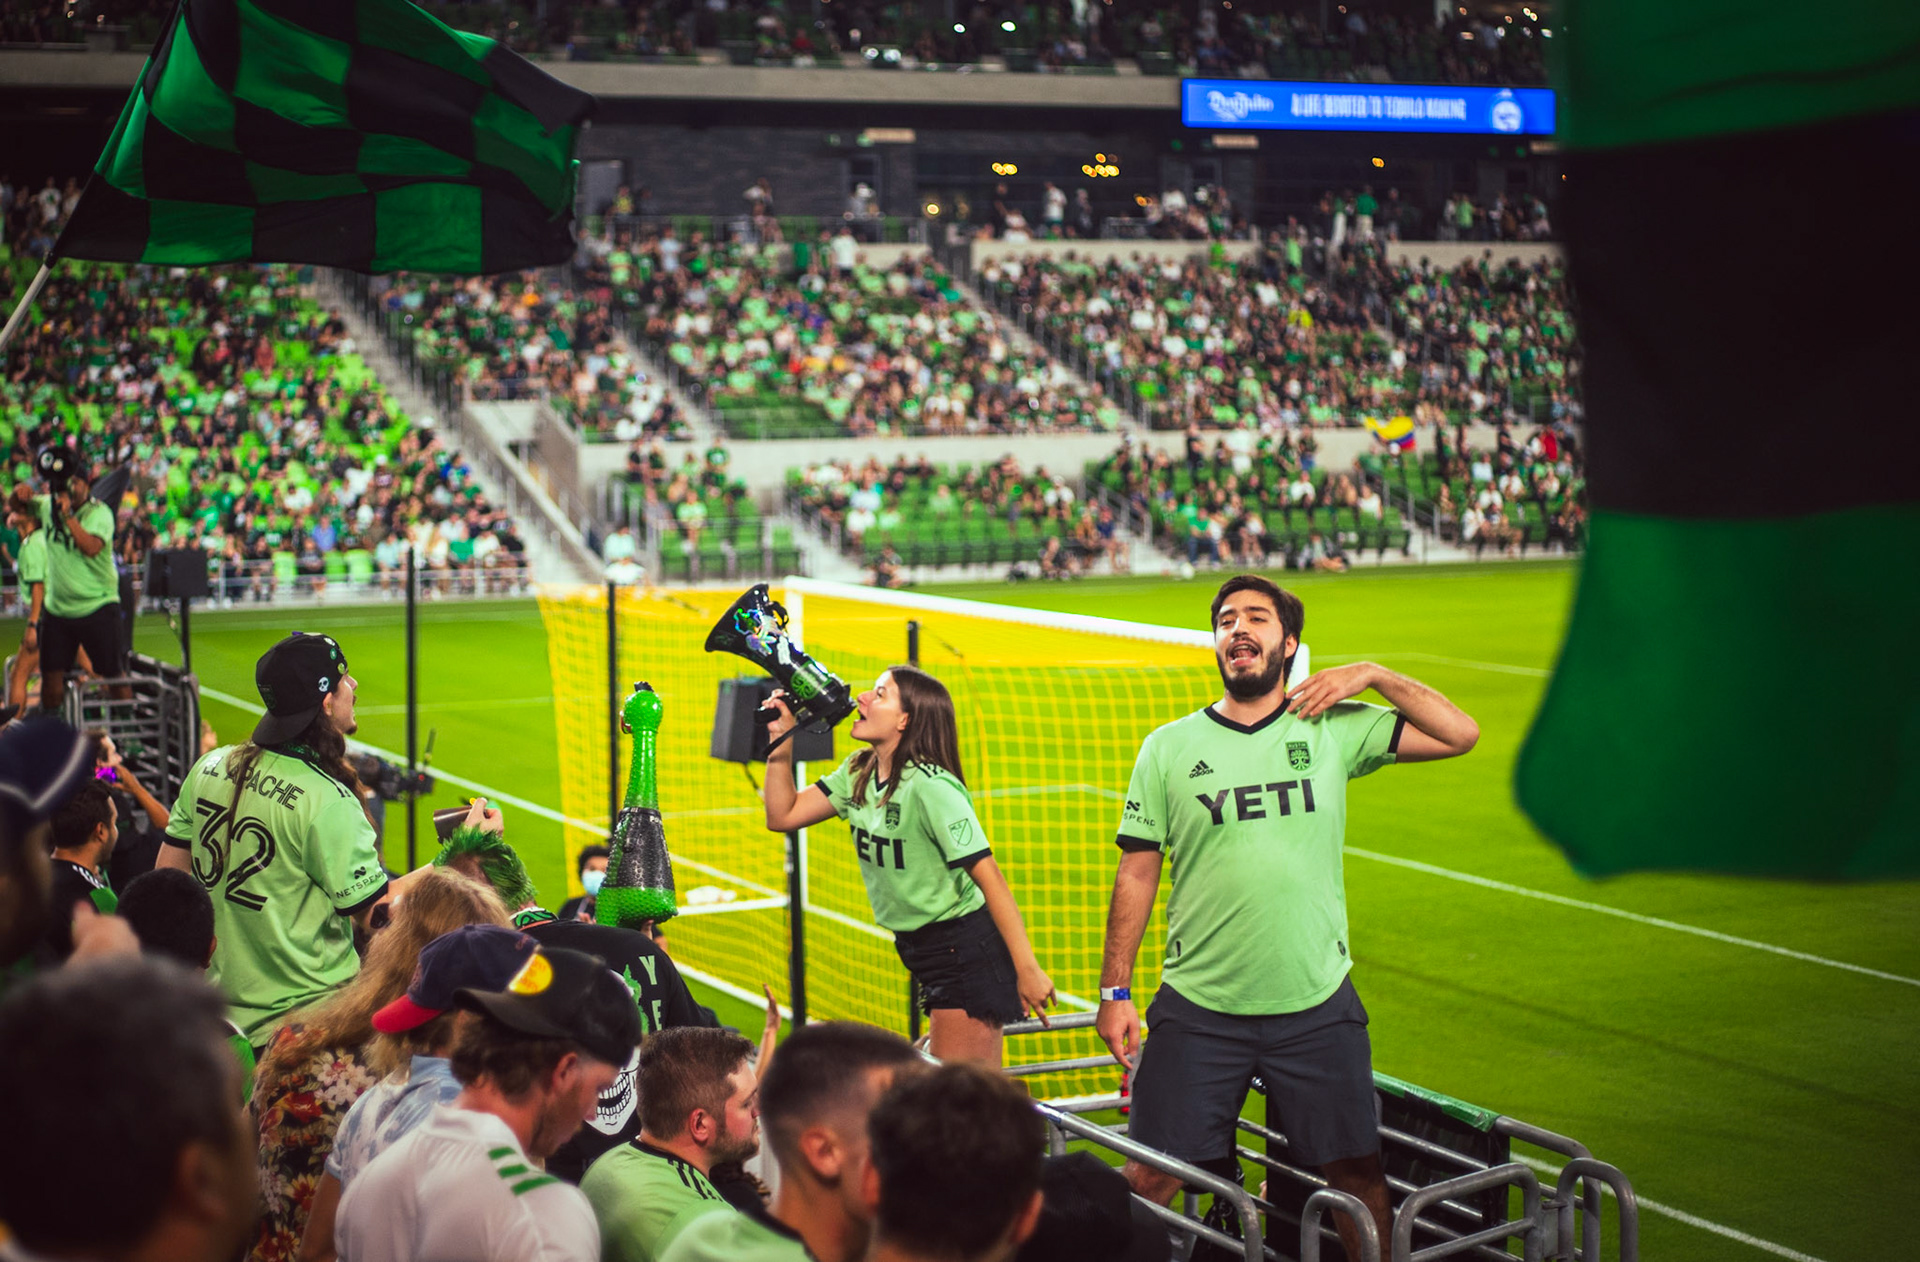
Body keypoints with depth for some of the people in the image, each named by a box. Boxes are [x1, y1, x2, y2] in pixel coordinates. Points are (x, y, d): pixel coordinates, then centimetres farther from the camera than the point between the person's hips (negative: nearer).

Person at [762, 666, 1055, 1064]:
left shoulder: (930, 787, -23)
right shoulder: (858, 772, 3)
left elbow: (990, 879, -24)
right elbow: (783, 815, 7)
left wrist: (1027, 970, -27)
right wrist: (780, 741, -3)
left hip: (965, 945, -9)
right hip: (918, 945, 9)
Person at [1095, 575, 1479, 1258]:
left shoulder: (1334, 729, 2)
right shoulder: (1167, 747, 2)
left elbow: (1460, 734, 3)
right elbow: (1137, 874, 4)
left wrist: (1375, 676, -6)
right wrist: (1115, 991, 1)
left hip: (1317, 1008, 1)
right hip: (1197, 1011, 0)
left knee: (1359, 1174, 8)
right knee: (1150, 1177, -1)